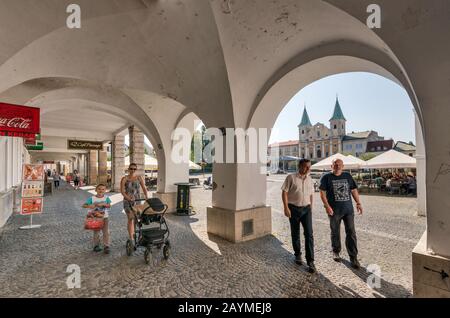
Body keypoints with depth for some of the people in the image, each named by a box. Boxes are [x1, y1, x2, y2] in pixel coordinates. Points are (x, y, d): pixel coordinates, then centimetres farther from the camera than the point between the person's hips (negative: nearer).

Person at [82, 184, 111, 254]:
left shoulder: (106, 198, -3)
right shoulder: (92, 198, -6)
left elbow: (109, 206, -13)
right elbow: (84, 205, -10)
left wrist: (103, 204, -29)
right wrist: (89, 206, -29)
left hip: (104, 217, 0)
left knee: (106, 232, 1)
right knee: (96, 232, 12)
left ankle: (106, 246, 9)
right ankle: (96, 246, 29)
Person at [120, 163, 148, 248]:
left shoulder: (139, 178, 4)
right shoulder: (124, 179, -1)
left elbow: (144, 188, 1)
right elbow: (122, 191, -8)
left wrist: (147, 197, -13)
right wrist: (128, 198, -23)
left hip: (137, 200, 2)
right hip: (127, 201, -2)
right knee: (130, 219, -5)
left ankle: (133, 234, 29)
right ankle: (131, 238, 2)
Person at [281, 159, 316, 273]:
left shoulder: (309, 179, 8)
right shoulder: (291, 177, -8)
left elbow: (311, 194, 17)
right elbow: (284, 192, -10)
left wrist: (311, 208, 17)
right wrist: (286, 208, -15)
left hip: (306, 209, 3)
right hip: (294, 209, -3)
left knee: (309, 234, -4)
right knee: (295, 234, 11)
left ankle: (310, 261, 4)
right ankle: (297, 254, 32)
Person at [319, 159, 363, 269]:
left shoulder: (348, 176, 8)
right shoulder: (326, 177, -3)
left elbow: (354, 190, 13)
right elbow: (322, 193, -7)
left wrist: (358, 203, 6)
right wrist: (327, 206, -16)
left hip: (348, 209, 3)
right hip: (334, 210, -2)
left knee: (351, 232, 1)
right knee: (335, 232, 11)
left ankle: (353, 257, 10)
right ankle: (336, 252, 31)